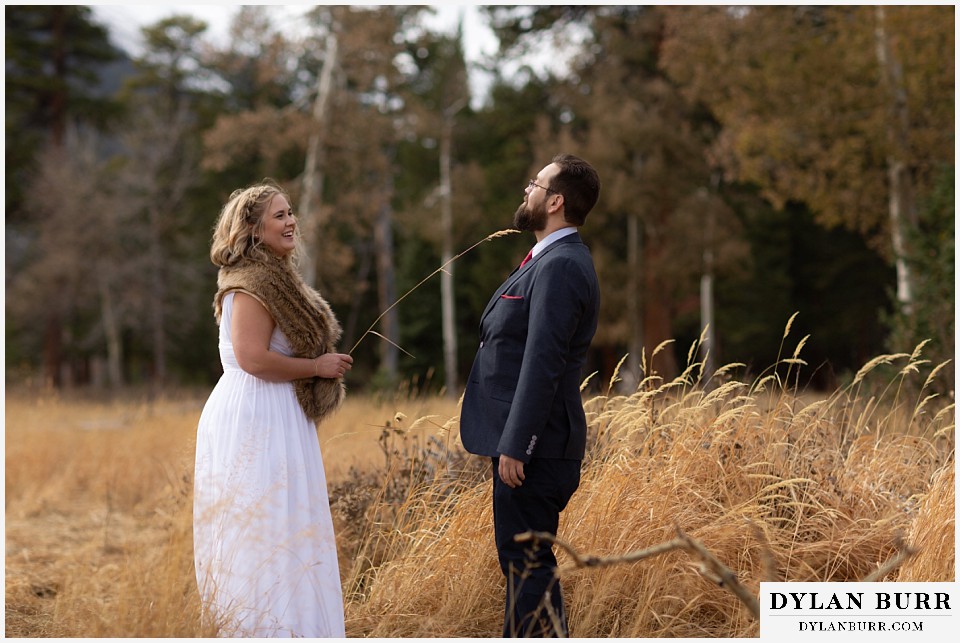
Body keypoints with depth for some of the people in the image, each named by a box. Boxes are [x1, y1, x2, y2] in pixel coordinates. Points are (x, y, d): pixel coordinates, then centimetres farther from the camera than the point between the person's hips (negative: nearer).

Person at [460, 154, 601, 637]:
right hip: (526, 438, 11)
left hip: (534, 443, -11)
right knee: (521, 559, 16)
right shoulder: (552, 261, 17)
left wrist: (514, 446, -23)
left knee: (527, 562, -6)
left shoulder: (561, 266, -17)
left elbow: (542, 363, -23)